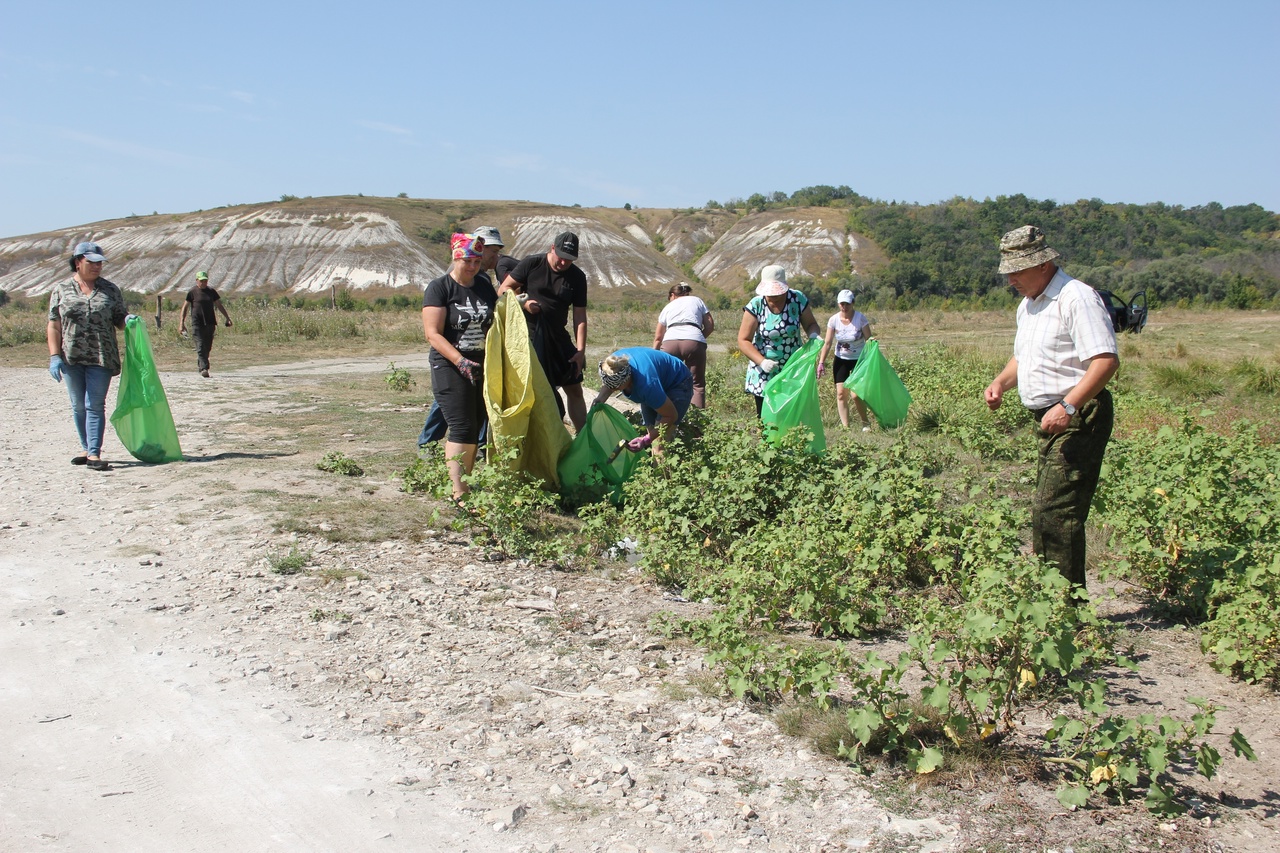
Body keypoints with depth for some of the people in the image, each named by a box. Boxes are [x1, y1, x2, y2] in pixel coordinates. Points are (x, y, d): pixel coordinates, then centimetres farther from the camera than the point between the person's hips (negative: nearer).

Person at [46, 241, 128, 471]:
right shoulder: (61, 291, 6)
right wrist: (54, 356, -5)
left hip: (101, 358, -2)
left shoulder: (110, 290, 6)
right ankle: (86, 449, 22)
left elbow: (119, 318, 11)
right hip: (71, 358, 2)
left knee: (95, 406, -6)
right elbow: (54, 326, 4)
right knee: (78, 406, 10)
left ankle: (94, 453, -8)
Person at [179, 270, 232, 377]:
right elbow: (185, 307, 1)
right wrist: (182, 323, -5)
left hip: (210, 323, 4)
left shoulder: (211, 291, 12)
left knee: (208, 347, 7)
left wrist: (227, 317, 11)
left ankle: (199, 365, 25)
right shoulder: (192, 292, 0)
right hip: (197, 323, -4)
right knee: (200, 346, -13)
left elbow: (219, 305, 18)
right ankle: (203, 368, -20)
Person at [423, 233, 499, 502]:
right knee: (462, 429, -12)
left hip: (483, 367, 6)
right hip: (450, 369, -6)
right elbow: (433, 334, -13)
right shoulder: (439, 288, -6)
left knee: (476, 428, 8)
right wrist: (461, 362, -24)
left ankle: (465, 480, 18)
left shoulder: (484, 287, 12)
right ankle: (459, 493, -12)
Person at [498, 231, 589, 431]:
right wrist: (523, 302, -19)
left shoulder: (577, 278, 2)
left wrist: (580, 350, -7)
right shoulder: (531, 264, -6)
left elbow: (580, 316, 1)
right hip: (529, 337, -4)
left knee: (575, 390, 7)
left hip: (558, 338, 4)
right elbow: (504, 290, -1)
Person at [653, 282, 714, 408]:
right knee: (697, 383, 7)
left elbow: (658, 337, 31)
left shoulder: (668, 306, 29)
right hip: (695, 342, -1)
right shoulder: (697, 301, 27)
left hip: (670, 342, 1)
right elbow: (710, 326, 19)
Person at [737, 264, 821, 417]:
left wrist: (813, 335, -19)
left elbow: (811, 324, 5)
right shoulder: (756, 305, -13)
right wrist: (762, 361, -27)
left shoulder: (798, 299, -8)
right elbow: (743, 340, -13)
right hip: (764, 375, -1)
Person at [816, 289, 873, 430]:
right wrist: (821, 363, -6)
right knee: (841, 393, -6)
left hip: (859, 360, -3)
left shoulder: (860, 318, -14)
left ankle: (866, 423, 12)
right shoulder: (834, 320, -7)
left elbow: (869, 340, -12)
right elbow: (827, 343, -2)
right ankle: (845, 427, 1)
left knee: (855, 394, -12)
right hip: (841, 360, 3)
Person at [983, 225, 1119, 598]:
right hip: (1049, 420, 10)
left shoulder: (1077, 298, -14)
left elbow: (1107, 360, -22)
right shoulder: (1028, 305, 17)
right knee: (1047, 509, 11)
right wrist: (1001, 382, 10)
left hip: (1078, 418, -10)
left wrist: (1068, 405, -30)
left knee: (1054, 511, -13)